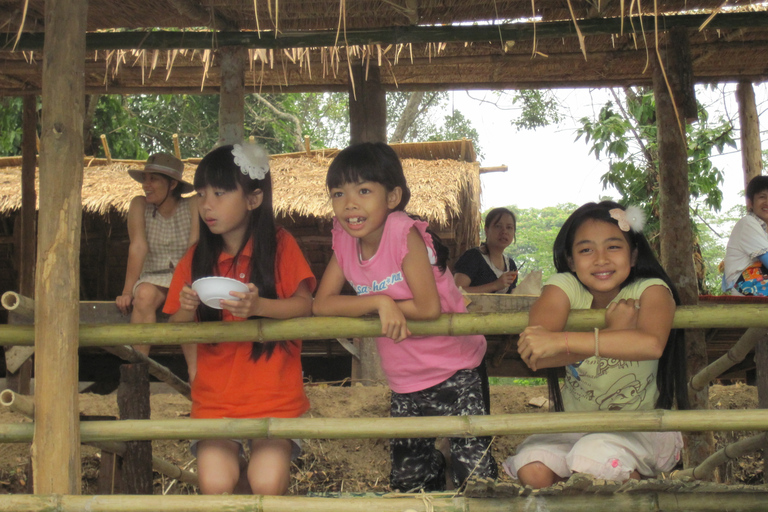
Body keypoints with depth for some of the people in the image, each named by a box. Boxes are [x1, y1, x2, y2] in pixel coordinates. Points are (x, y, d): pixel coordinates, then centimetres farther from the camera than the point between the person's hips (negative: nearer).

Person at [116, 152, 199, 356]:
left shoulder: (193, 205, -5)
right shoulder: (139, 205, -1)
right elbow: (138, 247, -11)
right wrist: (127, 291, -20)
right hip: (155, 277, 1)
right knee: (144, 294, -32)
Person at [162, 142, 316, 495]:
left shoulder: (280, 246, -3)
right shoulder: (195, 260, 4)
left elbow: (304, 305, -10)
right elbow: (178, 330, 9)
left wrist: (258, 306, -28)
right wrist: (187, 310, -14)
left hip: (274, 396, -2)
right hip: (214, 398, 2)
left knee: (267, 483, -19)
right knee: (215, 485, -18)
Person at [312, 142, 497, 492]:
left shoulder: (403, 232, -21)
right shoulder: (344, 240, -3)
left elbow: (428, 308, -24)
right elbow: (321, 304, -10)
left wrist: (376, 306, -14)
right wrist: (379, 303, -22)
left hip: (452, 374, -6)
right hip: (404, 384, 6)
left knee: (475, 476, -5)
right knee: (405, 482, 17)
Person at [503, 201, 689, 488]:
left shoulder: (651, 291, -14)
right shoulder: (563, 287, -9)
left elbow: (651, 343, -40)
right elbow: (533, 357, -28)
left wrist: (560, 341, -43)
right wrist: (611, 332, -31)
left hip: (643, 425, -2)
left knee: (593, 457, -32)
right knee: (532, 470, -24)